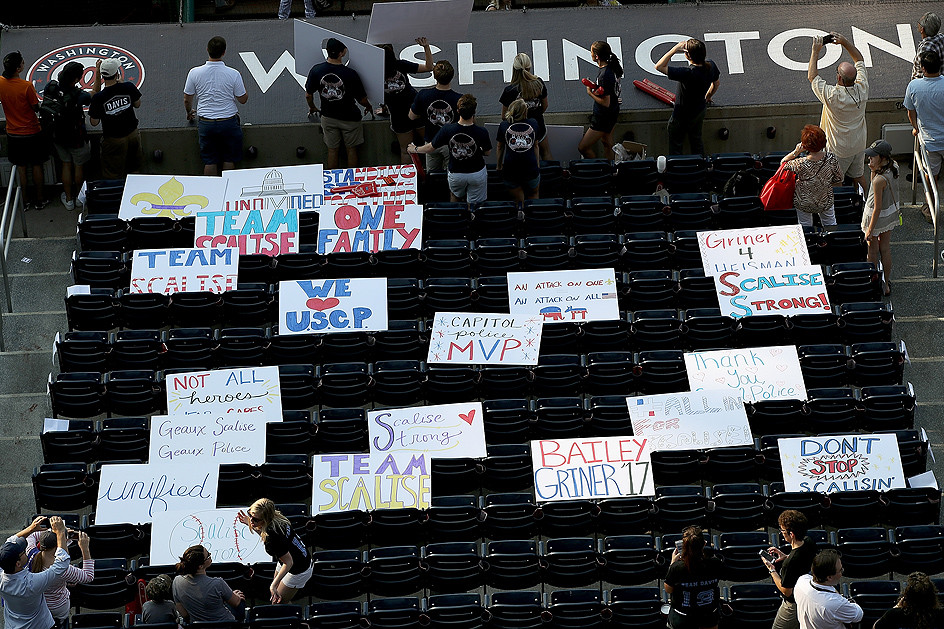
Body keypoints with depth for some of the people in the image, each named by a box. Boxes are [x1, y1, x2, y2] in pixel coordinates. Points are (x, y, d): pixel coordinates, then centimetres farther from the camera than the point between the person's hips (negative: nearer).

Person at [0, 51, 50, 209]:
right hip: (32, 133, -4)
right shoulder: (27, 86, -23)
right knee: (36, 166, 12)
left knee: (21, 168, 14)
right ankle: (39, 200, 20)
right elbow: (36, 108, -12)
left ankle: (25, 201, 20)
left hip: (13, 135, 4)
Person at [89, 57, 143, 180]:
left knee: (113, 176, 12)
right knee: (134, 169, 25)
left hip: (113, 140, -3)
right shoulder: (129, 87, -16)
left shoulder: (98, 97, -23)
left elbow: (94, 123, -10)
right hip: (133, 135, 3)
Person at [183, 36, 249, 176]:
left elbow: (187, 99, 4)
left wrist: (189, 112, 25)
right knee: (229, 159, 12)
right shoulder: (233, 74, -13)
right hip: (229, 121, -2)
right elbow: (243, 100, -3)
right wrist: (243, 86, 16)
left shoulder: (194, 73, -8)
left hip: (205, 123, 2)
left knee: (209, 161, 10)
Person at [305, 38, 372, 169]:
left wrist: (312, 108, 20)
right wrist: (368, 106, 11)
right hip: (349, 118, -2)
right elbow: (362, 99, -13)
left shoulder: (316, 70, -15)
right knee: (351, 149, 15)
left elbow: (308, 95, -2)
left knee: (332, 150, 16)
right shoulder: (351, 74, -24)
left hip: (328, 117, 3)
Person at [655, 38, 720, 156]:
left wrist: (675, 49, -35)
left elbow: (659, 66, -40)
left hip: (683, 116, -7)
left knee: (676, 146, 19)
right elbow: (717, 83, 4)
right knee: (696, 140, 30)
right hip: (701, 110, 7)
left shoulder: (688, 73, -41)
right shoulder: (710, 65, -18)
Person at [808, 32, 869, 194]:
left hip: (838, 150, -6)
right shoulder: (862, 88, -16)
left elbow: (812, 76, -17)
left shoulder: (832, 95, -31)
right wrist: (845, 42, -6)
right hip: (859, 145, 6)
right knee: (859, 177, 23)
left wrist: (815, 51, -14)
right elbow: (859, 60, 1)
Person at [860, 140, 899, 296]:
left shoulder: (879, 180, -34)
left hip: (878, 216, -8)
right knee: (885, 249, 21)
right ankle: (886, 284, 33)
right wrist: (874, 170, -1)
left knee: (873, 250, 14)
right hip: (892, 212, 8)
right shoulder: (894, 167, -9)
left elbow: (877, 207, -25)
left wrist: (870, 230, -18)